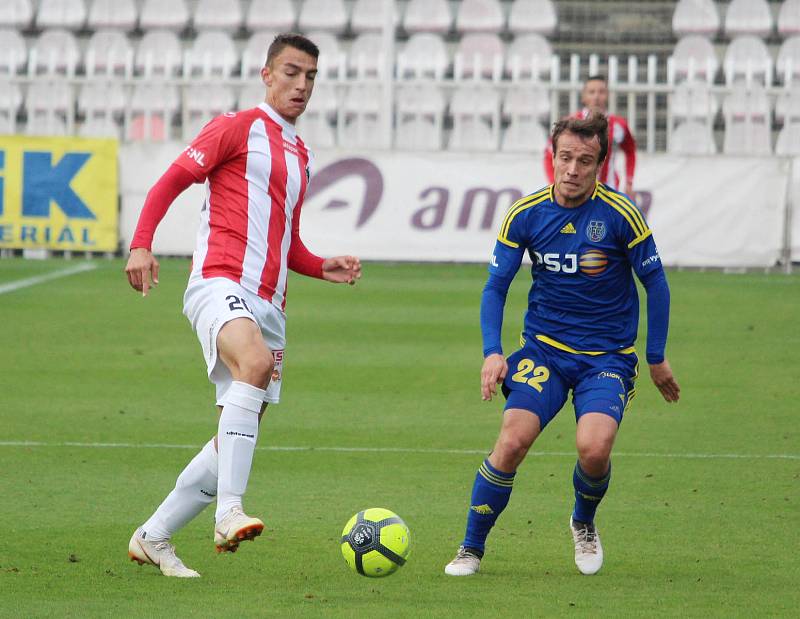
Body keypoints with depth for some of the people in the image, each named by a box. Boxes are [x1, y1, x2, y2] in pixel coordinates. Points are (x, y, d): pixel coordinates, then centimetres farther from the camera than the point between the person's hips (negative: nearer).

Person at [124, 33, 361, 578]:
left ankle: (154, 537, 18)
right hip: (220, 283, -8)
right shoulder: (239, 129, 2)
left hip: (268, 302, 8)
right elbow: (171, 181, -1)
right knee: (255, 362, -38)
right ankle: (229, 511, -44)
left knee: (241, 436, 5)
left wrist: (324, 267, 13)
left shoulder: (301, 155, 24)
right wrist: (141, 244, -16)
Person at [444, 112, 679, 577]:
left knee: (594, 447, -24)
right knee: (512, 440, -19)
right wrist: (493, 352, -11)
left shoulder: (620, 215, -12)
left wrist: (657, 359, 3)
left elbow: (655, 283, 0)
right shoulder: (525, 215, -5)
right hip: (543, 347, 2)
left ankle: (584, 524, 11)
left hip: (608, 355, -2)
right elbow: (495, 288, 3)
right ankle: (472, 548, -2)